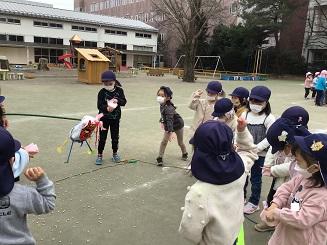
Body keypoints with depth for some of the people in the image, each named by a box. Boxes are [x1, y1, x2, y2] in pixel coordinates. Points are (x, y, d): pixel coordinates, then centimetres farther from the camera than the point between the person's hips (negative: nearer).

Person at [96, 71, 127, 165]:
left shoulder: (119, 90, -3)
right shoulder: (102, 92, -10)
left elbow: (124, 102, -7)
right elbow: (99, 105, -17)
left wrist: (117, 100, -28)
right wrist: (106, 108, -37)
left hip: (115, 117, 2)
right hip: (104, 117, -2)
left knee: (115, 136, 12)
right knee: (102, 137, 1)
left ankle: (115, 154, 30)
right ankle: (100, 155, 14)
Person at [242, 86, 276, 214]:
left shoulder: (269, 118, -12)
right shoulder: (245, 114, 0)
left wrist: (256, 148, -22)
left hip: (259, 154, -4)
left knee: (256, 178, 10)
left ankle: (254, 203, 26)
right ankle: (241, 197, 37)